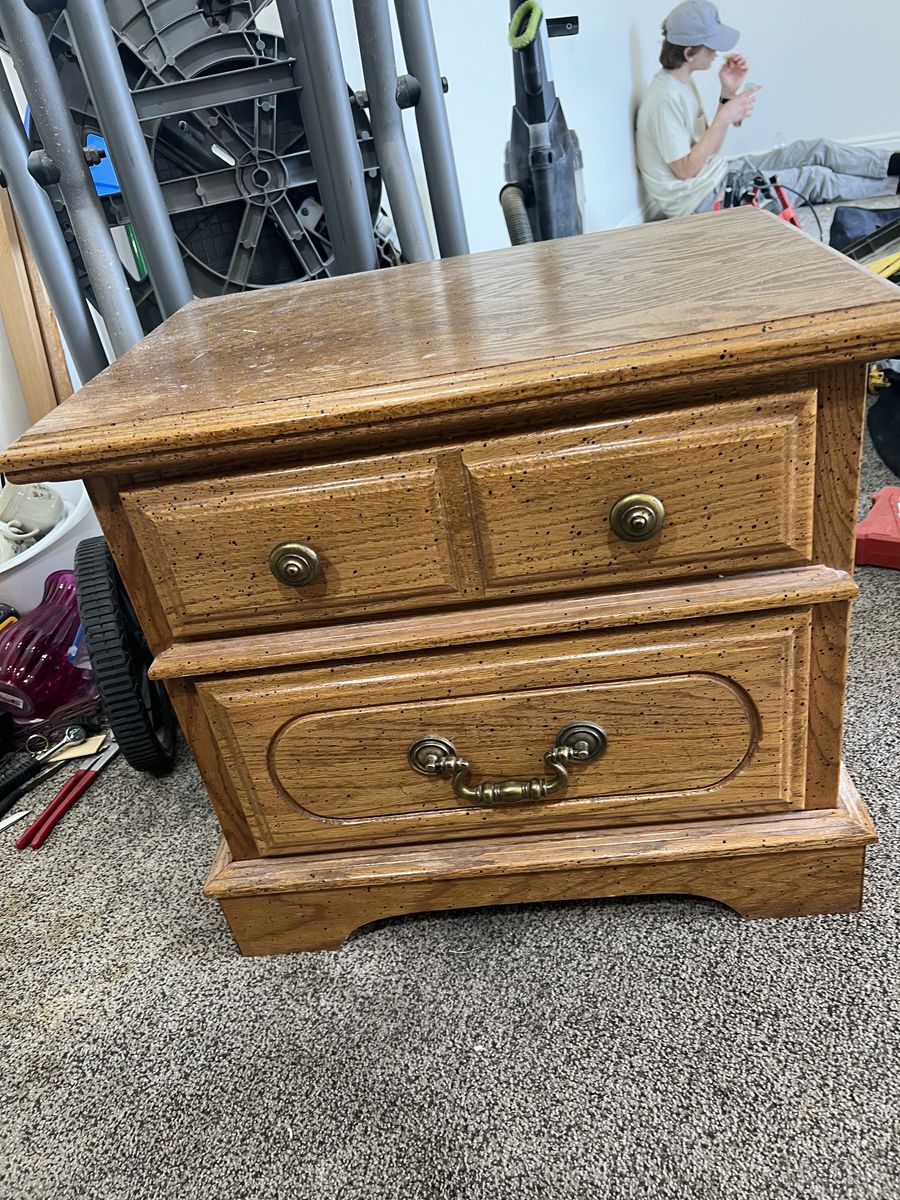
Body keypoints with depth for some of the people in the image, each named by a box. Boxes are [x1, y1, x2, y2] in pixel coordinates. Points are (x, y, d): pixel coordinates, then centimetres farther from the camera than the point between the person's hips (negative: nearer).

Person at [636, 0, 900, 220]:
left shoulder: (682, 83, 8)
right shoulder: (666, 99, -23)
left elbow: (710, 148, 10)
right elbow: (684, 170, -22)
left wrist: (728, 93, -1)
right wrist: (724, 118, -21)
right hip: (700, 200, -9)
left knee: (818, 150, 7)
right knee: (815, 179, -2)